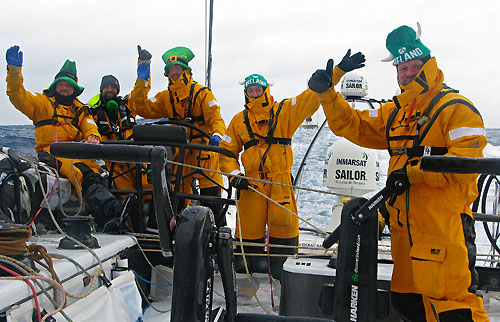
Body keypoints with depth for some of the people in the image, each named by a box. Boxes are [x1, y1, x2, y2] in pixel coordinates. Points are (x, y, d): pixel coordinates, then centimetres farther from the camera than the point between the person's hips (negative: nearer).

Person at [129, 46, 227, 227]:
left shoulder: (201, 93, 0)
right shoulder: (165, 97, 13)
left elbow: (215, 118, -8)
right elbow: (143, 109, 1)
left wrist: (216, 135, -29)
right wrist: (142, 82, -7)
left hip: (203, 149, -4)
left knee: (210, 196, -7)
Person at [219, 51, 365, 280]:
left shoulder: (285, 111, 5)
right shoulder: (239, 121, 11)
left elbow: (313, 95, -1)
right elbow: (226, 152, 15)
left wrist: (339, 71, -7)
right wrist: (234, 175, -1)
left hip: (281, 183, -1)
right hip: (251, 183, 1)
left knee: (284, 227, -1)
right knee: (249, 229, 3)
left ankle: (281, 269, 15)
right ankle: (249, 268, 20)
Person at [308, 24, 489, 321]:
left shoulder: (456, 108, -5)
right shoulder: (394, 113, 19)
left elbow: (467, 160, -16)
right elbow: (352, 125, 21)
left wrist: (412, 174, -17)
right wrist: (326, 93, 7)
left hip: (445, 223, -8)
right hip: (404, 222, 8)